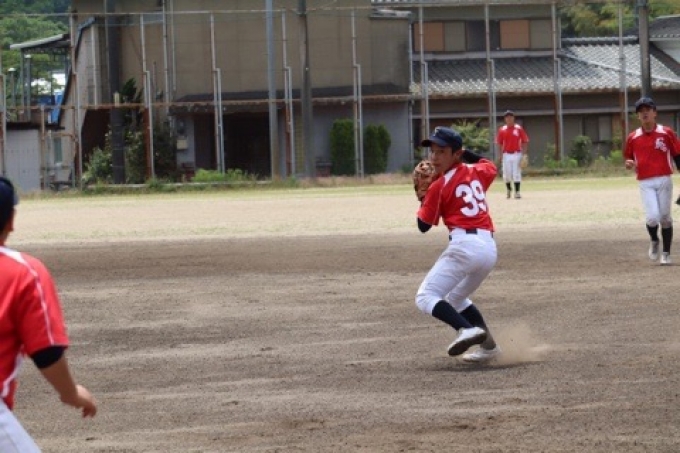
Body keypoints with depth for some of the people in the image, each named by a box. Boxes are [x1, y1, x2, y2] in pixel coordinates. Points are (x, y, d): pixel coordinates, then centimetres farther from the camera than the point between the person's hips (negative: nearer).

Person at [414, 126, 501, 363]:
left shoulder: (439, 186, -2)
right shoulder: (476, 173, 16)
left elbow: (423, 226, 4)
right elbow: (491, 167, 42)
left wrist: (423, 196, 15)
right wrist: (466, 153, 39)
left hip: (464, 245, -8)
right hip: (490, 248, 8)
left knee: (426, 297, -8)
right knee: (456, 298, 27)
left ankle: (467, 329, -31)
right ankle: (488, 345, 13)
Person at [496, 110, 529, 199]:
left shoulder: (519, 129, 1)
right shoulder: (502, 130, 5)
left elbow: (525, 142, 1)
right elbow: (499, 143, 8)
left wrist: (524, 154, -7)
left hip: (517, 154, -2)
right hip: (506, 154, 2)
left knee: (516, 173, -4)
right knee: (507, 174, 3)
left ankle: (517, 192, -1)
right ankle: (508, 189, 26)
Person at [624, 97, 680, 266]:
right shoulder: (633, 137, 6)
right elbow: (628, 158, 17)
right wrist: (629, 164, -5)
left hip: (664, 180, 0)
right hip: (645, 183, 0)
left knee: (665, 218, 4)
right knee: (652, 217, -14)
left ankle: (666, 254, 17)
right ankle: (654, 241, 17)